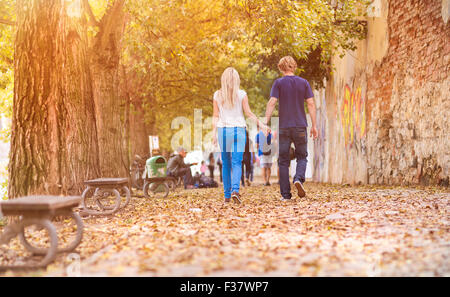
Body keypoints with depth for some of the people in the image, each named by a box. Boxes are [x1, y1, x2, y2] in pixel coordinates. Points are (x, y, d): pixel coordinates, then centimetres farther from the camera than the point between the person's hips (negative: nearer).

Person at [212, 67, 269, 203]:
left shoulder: (217, 95, 2)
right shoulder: (242, 94, -2)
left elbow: (216, 116, 1)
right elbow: (248, 112, -3)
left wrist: (214, 132, 3)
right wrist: (261, 123, 3)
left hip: (223, 130, 2)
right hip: (238, 130, -1)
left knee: (226, 163, 10)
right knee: (237, 163, -1)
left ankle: (227, 195, 12)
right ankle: (235, 190, -22)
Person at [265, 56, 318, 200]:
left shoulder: (278, 83, -1)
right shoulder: (304, 83, 5)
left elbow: (272, 103, -11)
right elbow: (311, 104, 1)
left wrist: (265, 123, -11)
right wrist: (314, 126, 4)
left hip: (283, 127, -1)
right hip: (300, 126, 1)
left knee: (283, 161, 6)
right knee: (302, 157, 14)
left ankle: (285, 194, 4)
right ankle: (299, 178, -14)